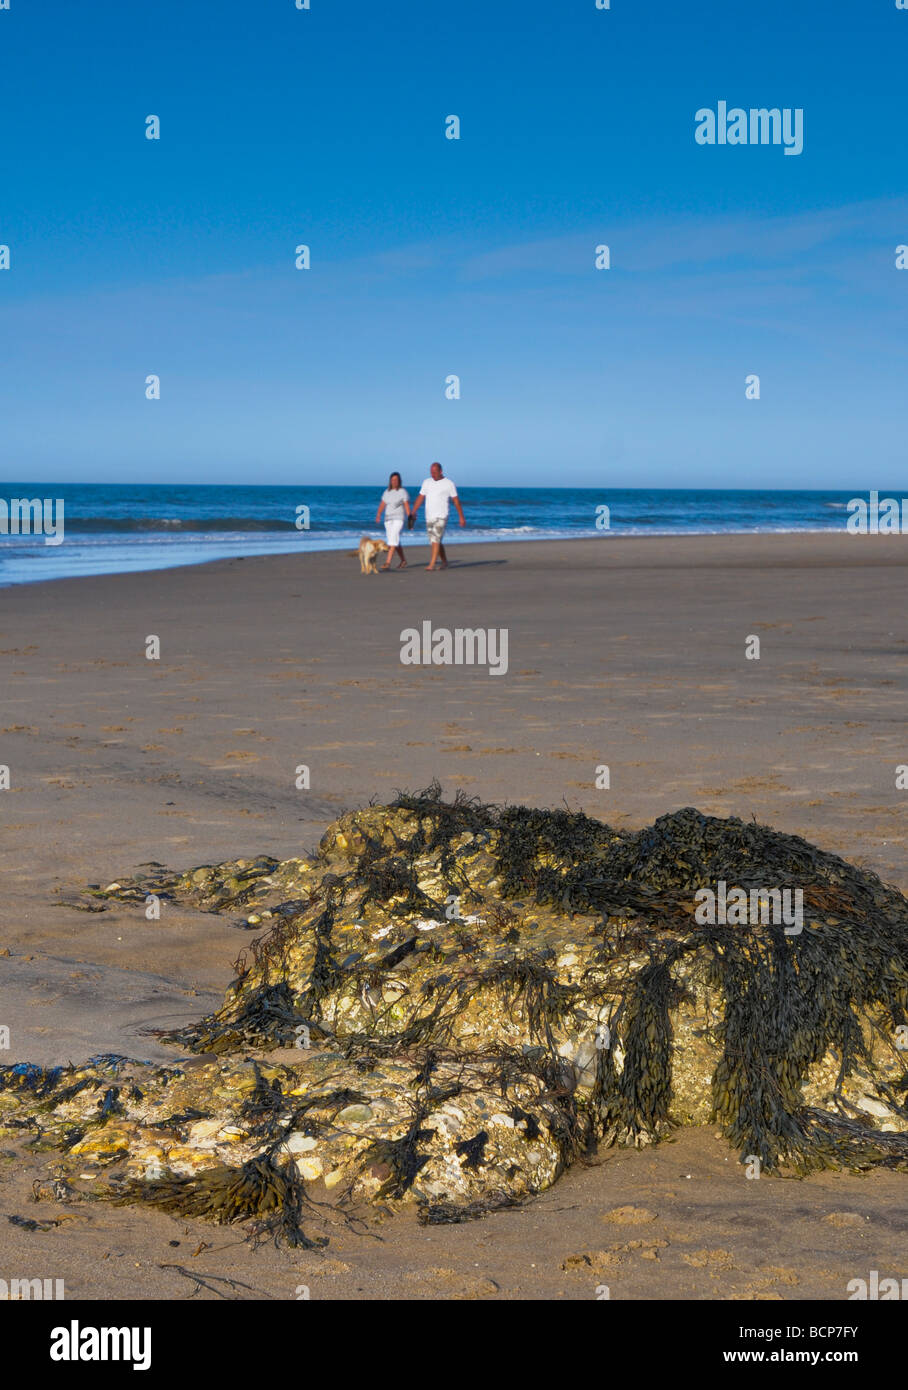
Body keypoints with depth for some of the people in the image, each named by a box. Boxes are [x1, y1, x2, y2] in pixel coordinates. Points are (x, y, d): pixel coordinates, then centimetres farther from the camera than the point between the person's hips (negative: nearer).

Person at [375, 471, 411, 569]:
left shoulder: (403, 492, -6)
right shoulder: (387, 492, 10)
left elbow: (407, 506, -11)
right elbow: (382, 505, 3)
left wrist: (410, 519, -17)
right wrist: (378, 515, -14)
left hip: (399, 519, -7)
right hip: (388, 519, 7)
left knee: (393, 539, -19)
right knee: (396, 542, 12)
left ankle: (388, 563, -25)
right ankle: (403, 561, 29)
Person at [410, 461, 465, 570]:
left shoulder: (448, 484, -4)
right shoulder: (427, 482, 9)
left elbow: (456, 501, -2)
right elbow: (420, 498, 9)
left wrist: (461, 517, -3)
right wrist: (413, 512, 0)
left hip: (441, 516, -5)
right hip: (429, 516, 5)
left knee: (435, 540, -16)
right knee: (436, 541, 10)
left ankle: (432, 564, -19)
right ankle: (444, 562, 24)